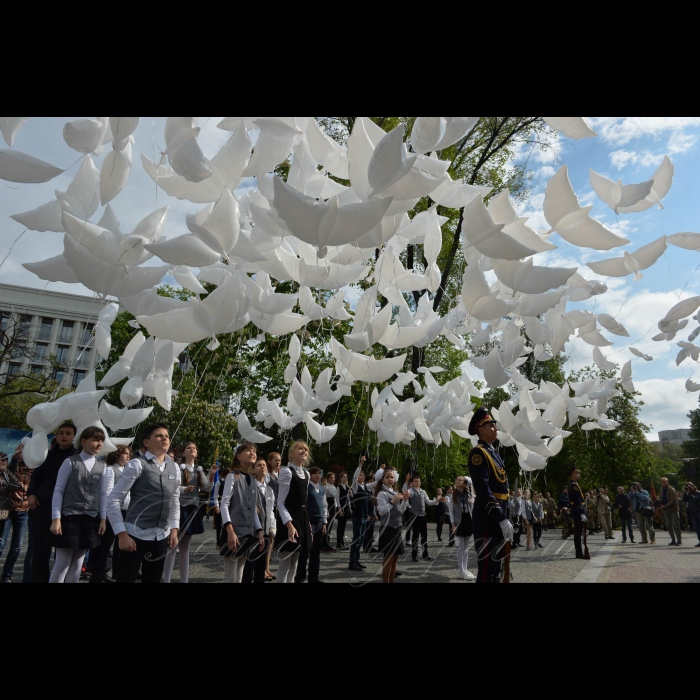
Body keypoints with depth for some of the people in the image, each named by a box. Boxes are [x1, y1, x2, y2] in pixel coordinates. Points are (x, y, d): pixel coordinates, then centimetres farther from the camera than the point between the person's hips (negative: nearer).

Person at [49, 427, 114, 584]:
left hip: (90, 519, 4)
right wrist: (56, 518, -8)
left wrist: (103, 519, 5)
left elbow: (103, 494, 8)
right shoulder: (70, 462, -5)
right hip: (69, 517, -4)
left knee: (78, 563, 11)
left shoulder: (103, 467, 6)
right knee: (62, 563, -1)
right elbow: (58, 490, -4)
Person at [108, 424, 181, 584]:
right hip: (136, 535, -5)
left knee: (153, 580, 16)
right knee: (126, 579, 0)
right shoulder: (137, 464, -9)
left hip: (161, 537, 5)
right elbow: (114, 500, -10)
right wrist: (122, 534, -15)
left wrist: (174, 529, 7)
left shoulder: (175, 468, 7)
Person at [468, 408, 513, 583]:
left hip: (498, 517, 10)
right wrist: (502, 520, -24)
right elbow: (483, 490, -22)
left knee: (496, 567, 17)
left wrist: (505, 518, 17)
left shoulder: (494, 453, 17)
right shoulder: (478, 453, -14)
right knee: (487, 569, -5)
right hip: (488, 518, -10)